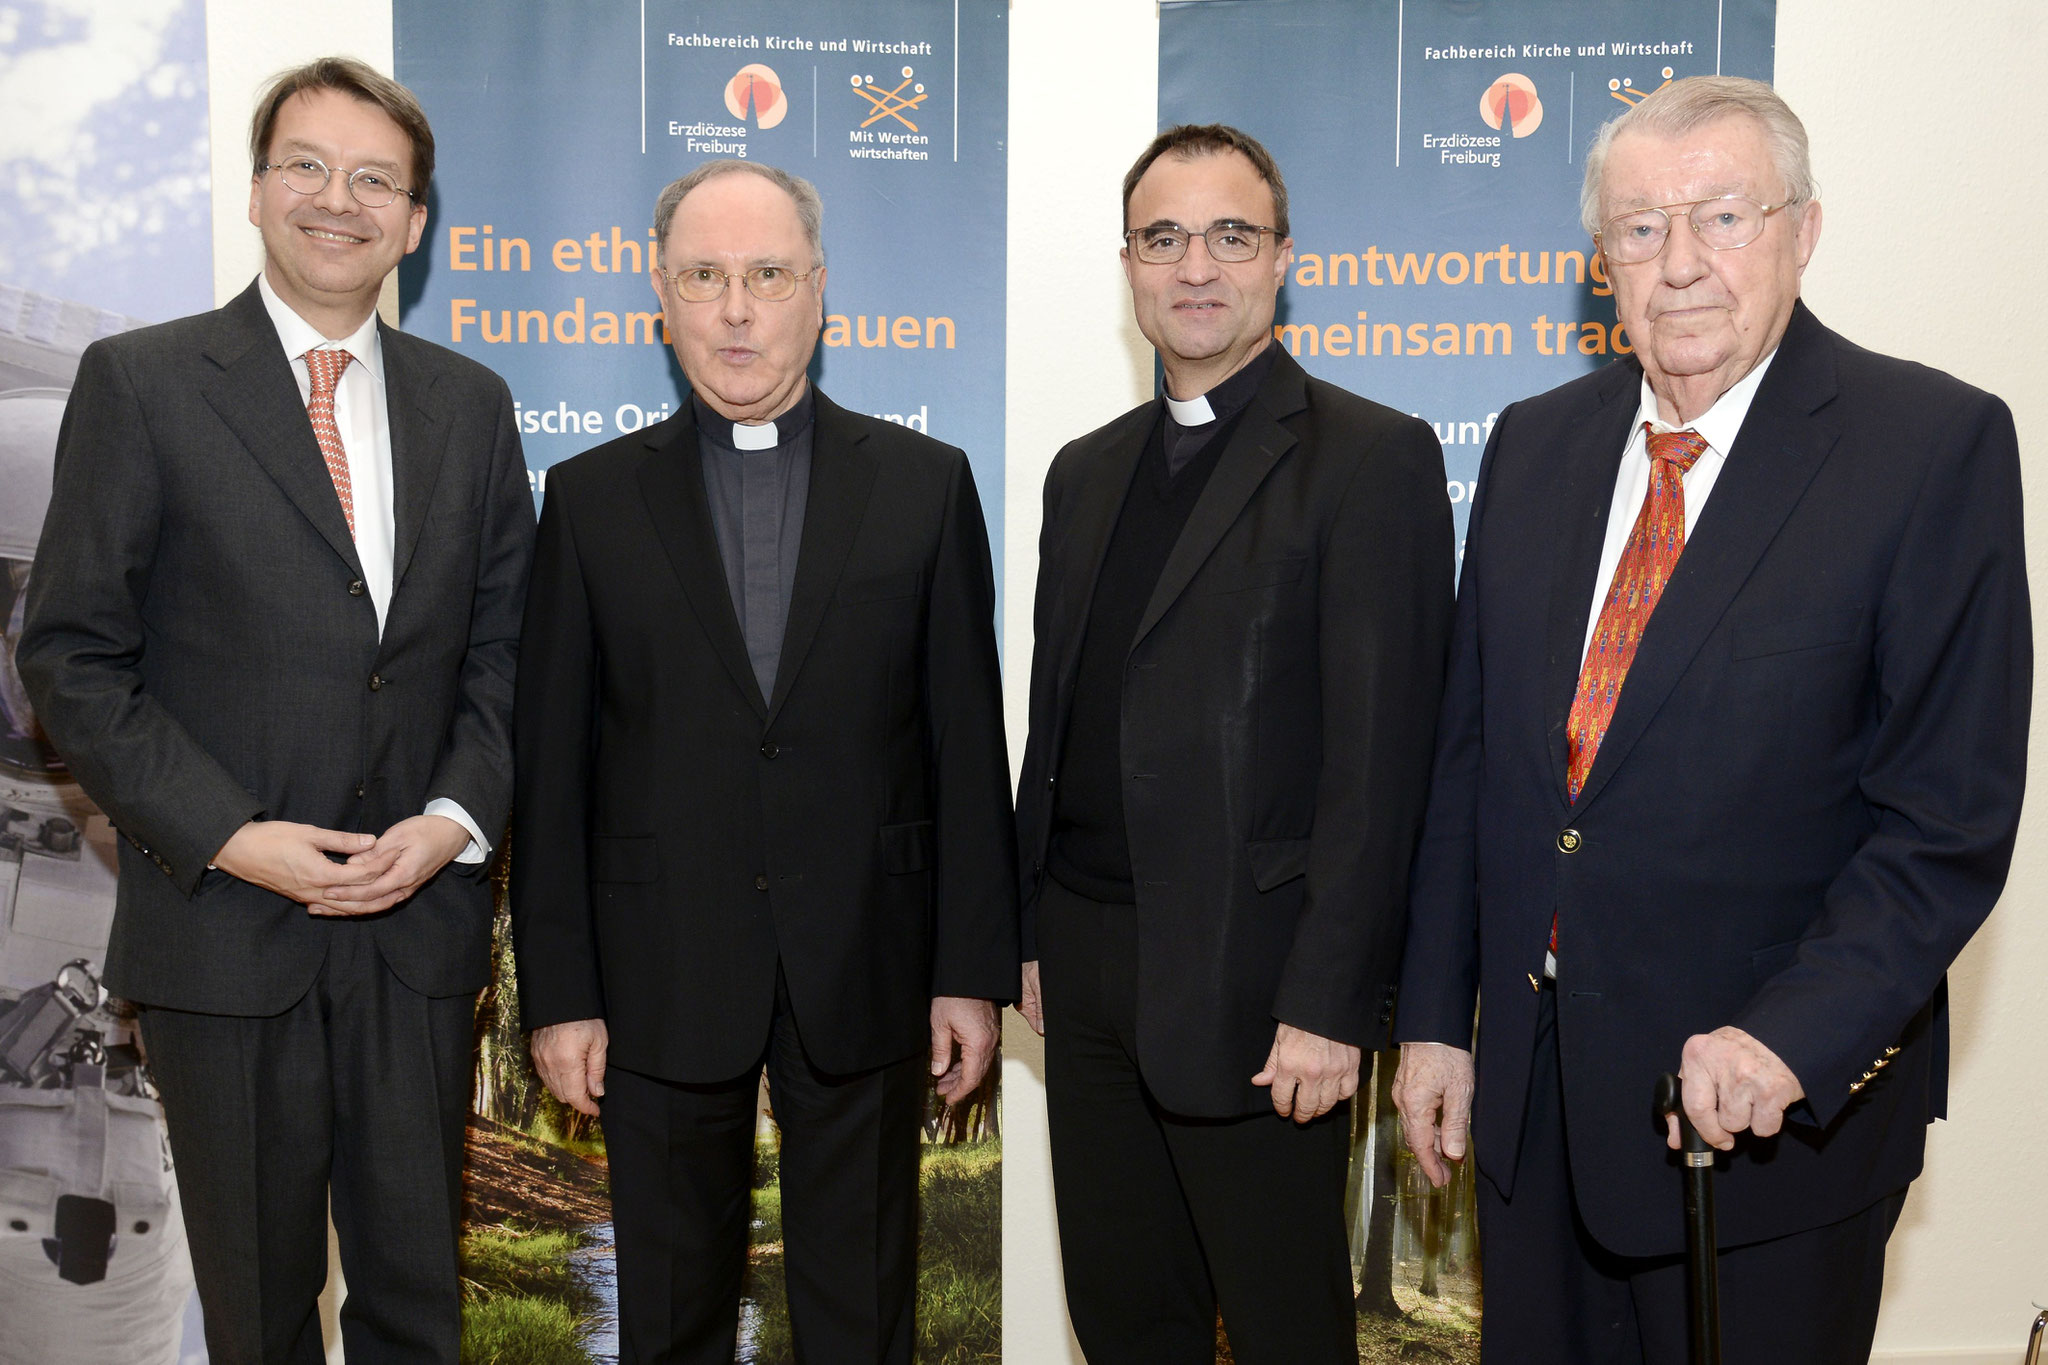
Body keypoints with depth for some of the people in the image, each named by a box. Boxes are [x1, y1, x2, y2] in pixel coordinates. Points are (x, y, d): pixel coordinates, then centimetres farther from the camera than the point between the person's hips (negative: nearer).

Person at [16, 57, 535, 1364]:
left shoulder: (470, 404, 8)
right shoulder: (140, 382, -3)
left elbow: (507, 646, 9)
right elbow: (73, 658, -5)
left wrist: (457, 816, -7)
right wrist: (230, 837, -14)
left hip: (424, 919, 3)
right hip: (227, 926, -2)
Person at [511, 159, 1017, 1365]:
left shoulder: (926, 484, 1)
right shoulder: (592, 497, 2)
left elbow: (968, 745, 0)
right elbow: (553, 762, 2)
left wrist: (974, 969, -2)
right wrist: (559, 991, -1)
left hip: (865, 972, 0)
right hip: (663, 979, 1)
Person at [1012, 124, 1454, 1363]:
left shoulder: (1373, 458, -8)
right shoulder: (1087, 471, 14)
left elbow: (1379, 757, -14)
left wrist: (1329, 1003, -17)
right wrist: (1033, 937, 11)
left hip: (1251, 982, -6)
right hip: (1089, 969, 6)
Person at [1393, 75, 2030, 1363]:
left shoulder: (1938, 443, -9)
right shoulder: (1535, 443, 6)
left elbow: (1953, 810, -12)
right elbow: (1472, 753, 8)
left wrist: (1794, 1037, -23)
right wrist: (1437, 1017, 6)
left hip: (1783, 1099, -4)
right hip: (1536, 1080, 4)